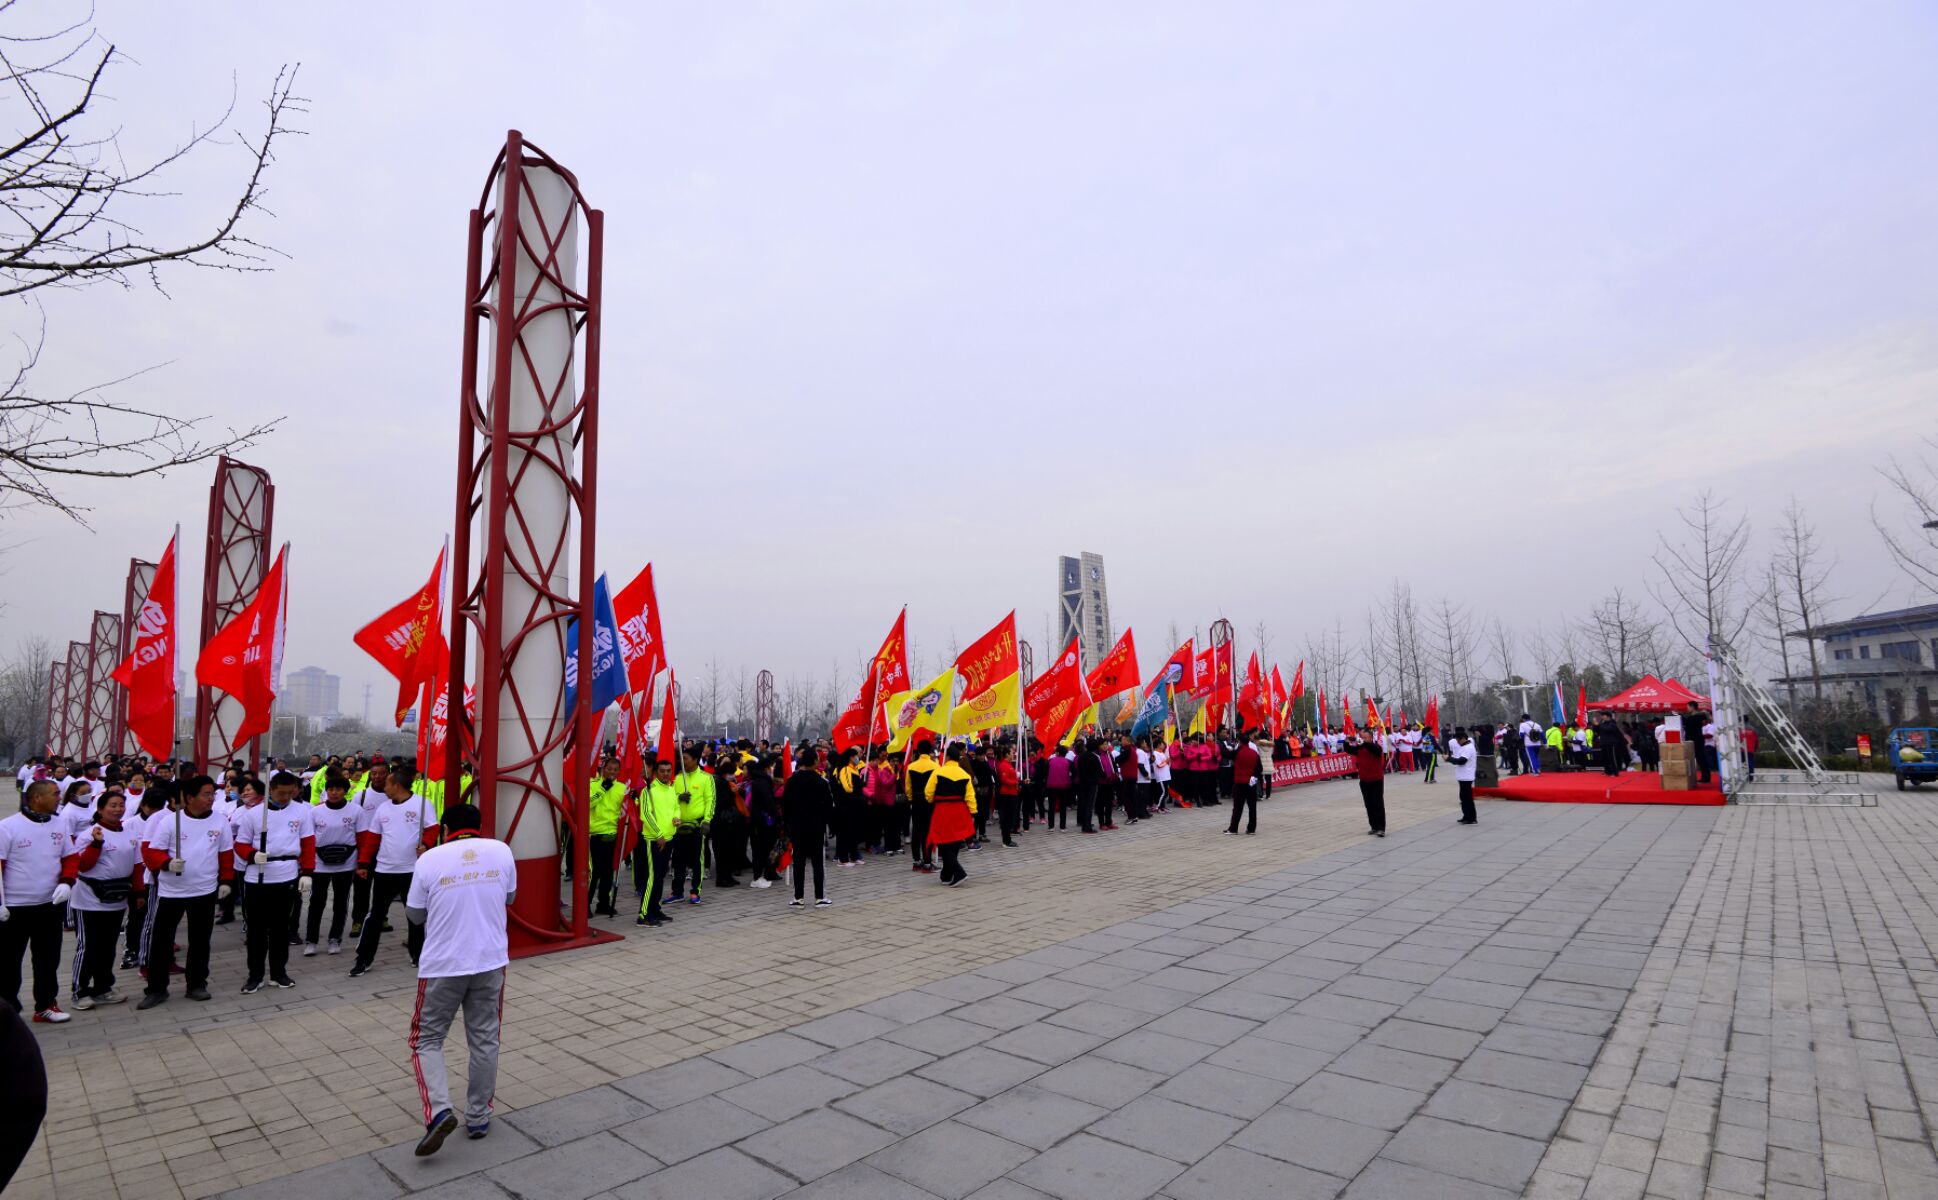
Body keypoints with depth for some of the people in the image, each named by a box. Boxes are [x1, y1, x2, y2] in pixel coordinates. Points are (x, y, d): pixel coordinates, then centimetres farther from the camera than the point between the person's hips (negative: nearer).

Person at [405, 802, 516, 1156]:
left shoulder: (429, 859, -6)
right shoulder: (501, 851, -2)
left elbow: (415, 915, 4)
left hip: (442, 965, -2)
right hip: (490, 961, 2)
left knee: (426, 1040, 13)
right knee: (485, 1040, 14)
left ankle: (439, 1111, -4)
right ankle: (478, 1118, 22)